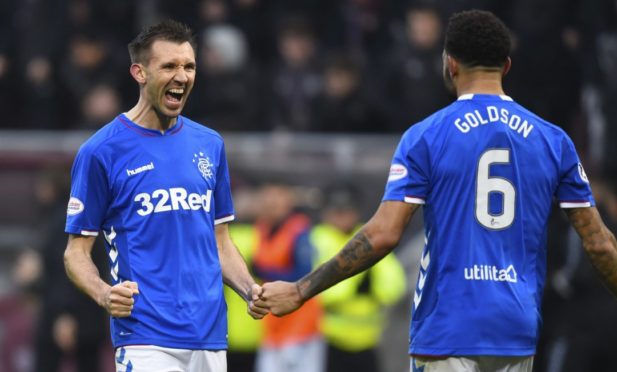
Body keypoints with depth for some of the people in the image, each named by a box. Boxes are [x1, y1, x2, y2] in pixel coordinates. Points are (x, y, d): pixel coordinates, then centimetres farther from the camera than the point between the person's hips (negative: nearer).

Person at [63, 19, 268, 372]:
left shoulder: (210, 145, 13)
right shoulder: (100, 151, -3)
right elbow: (77, 250, -1)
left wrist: (250, 290, 1)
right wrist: (104, 294, -21)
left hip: (211, 335, 5)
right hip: (146, 339, -5)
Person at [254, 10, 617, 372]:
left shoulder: (427, 137, -4)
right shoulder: (553, 140, 5)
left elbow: (383, 235, -12)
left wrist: (300, 291, -6)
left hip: (447, 332, -3)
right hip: (518, 332, 3)